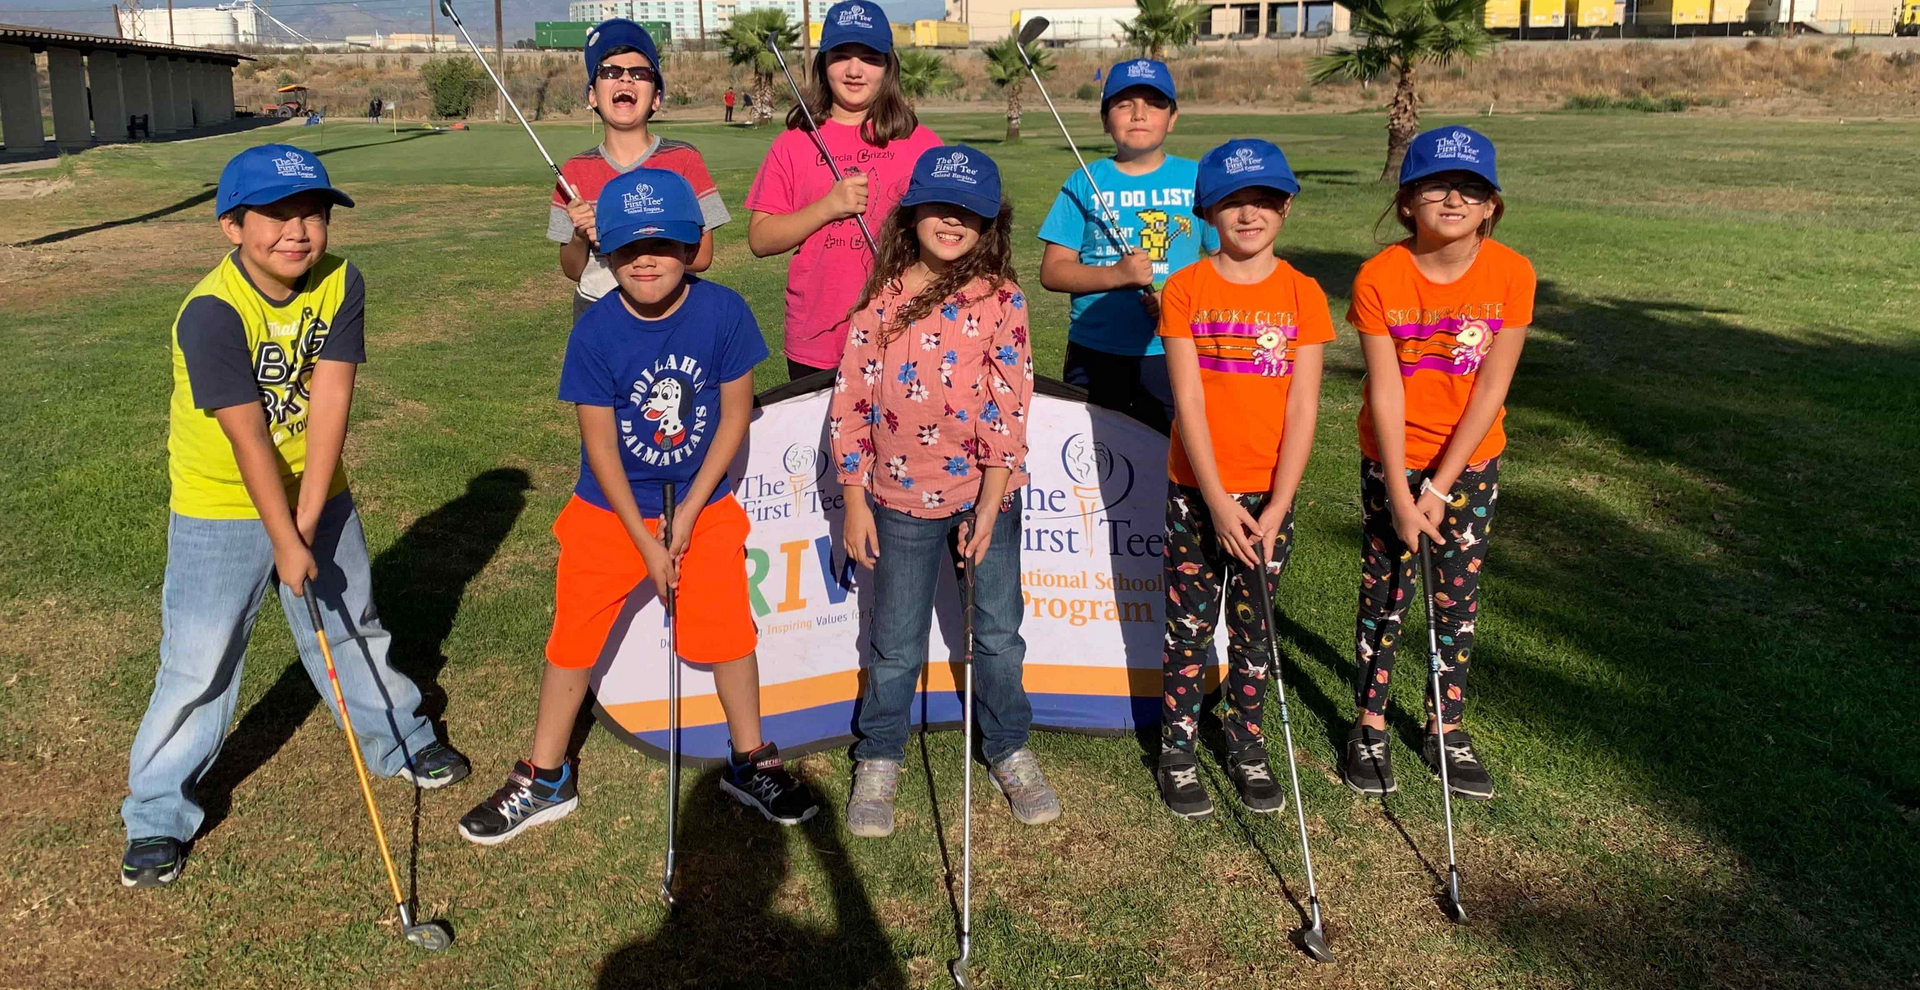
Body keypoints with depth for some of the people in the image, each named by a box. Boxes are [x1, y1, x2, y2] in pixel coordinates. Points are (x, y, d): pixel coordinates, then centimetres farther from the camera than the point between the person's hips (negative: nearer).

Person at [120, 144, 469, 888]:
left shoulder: (342, 284, -11)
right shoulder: (213, 311, -24)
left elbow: (331, 399, -16)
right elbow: (248, 436, -25)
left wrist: (308, 520, -20)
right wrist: (283, 540, -23)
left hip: (317, 495, 4)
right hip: (220, 513, -4)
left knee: (353, 631, 19)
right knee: (197, 665, 2)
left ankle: (401, 741, 40)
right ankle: (157, 815, 19)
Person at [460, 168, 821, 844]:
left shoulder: (724, 311, -15)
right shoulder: (595, 331, -16)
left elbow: (734, 414, -8)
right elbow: (599, 444, -12)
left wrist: (689, 511, -11)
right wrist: (645, 541, -12)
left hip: (704, 503, 0)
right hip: (610, 508, 0)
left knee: (727, 629, 5)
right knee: (575, 634, 6)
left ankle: (750, 763, 28)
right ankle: (545, 781, 24)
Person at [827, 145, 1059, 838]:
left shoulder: (999, 300, -8)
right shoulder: (881, 301, -4)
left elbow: (1008, 408, -10)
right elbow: (851, 402, -1)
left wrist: (988, 506, -13)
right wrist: (855, 505, -2)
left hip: (987, 494, 0)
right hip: (903, 499, 0)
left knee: (999, 632, 12)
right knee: (896, 645, 10)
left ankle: (1009, 751, 33)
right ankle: (878, 761, 30)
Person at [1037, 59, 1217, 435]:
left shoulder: (1197, 180, 6)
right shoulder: (1084, 183, 5)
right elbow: (1052, 270, 0)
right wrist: (1117, 275, -15)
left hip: (1173, 353, 0)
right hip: (1093, 354, 1)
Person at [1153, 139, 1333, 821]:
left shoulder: (1302, 295, -1)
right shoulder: (1185, 290, -5)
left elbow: (1302, 407, -6)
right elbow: (1188, 401, -10)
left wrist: (1275, 508, -13)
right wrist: (1218, 502, -16)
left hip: (1268, 494, 1)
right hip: (1196, 491, -1)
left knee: (1252, 629, 14)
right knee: (1189, 628, 7)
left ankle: (1247, 748, 30)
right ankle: (1178, 754, 22)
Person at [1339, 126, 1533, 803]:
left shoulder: (1511, 275, -12)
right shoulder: (1379, 278, -15)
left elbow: (1490, 391, -12)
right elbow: (1386, 392, -15)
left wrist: (1439, 488, -15)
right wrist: (1401, 497, -16)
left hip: (1471, 460, 2)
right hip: (1392, 461, -1)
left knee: (1458, 599, 10)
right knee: (1385, 594, 5)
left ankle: (1447, 728, 26)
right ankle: (1370, 726, 22)